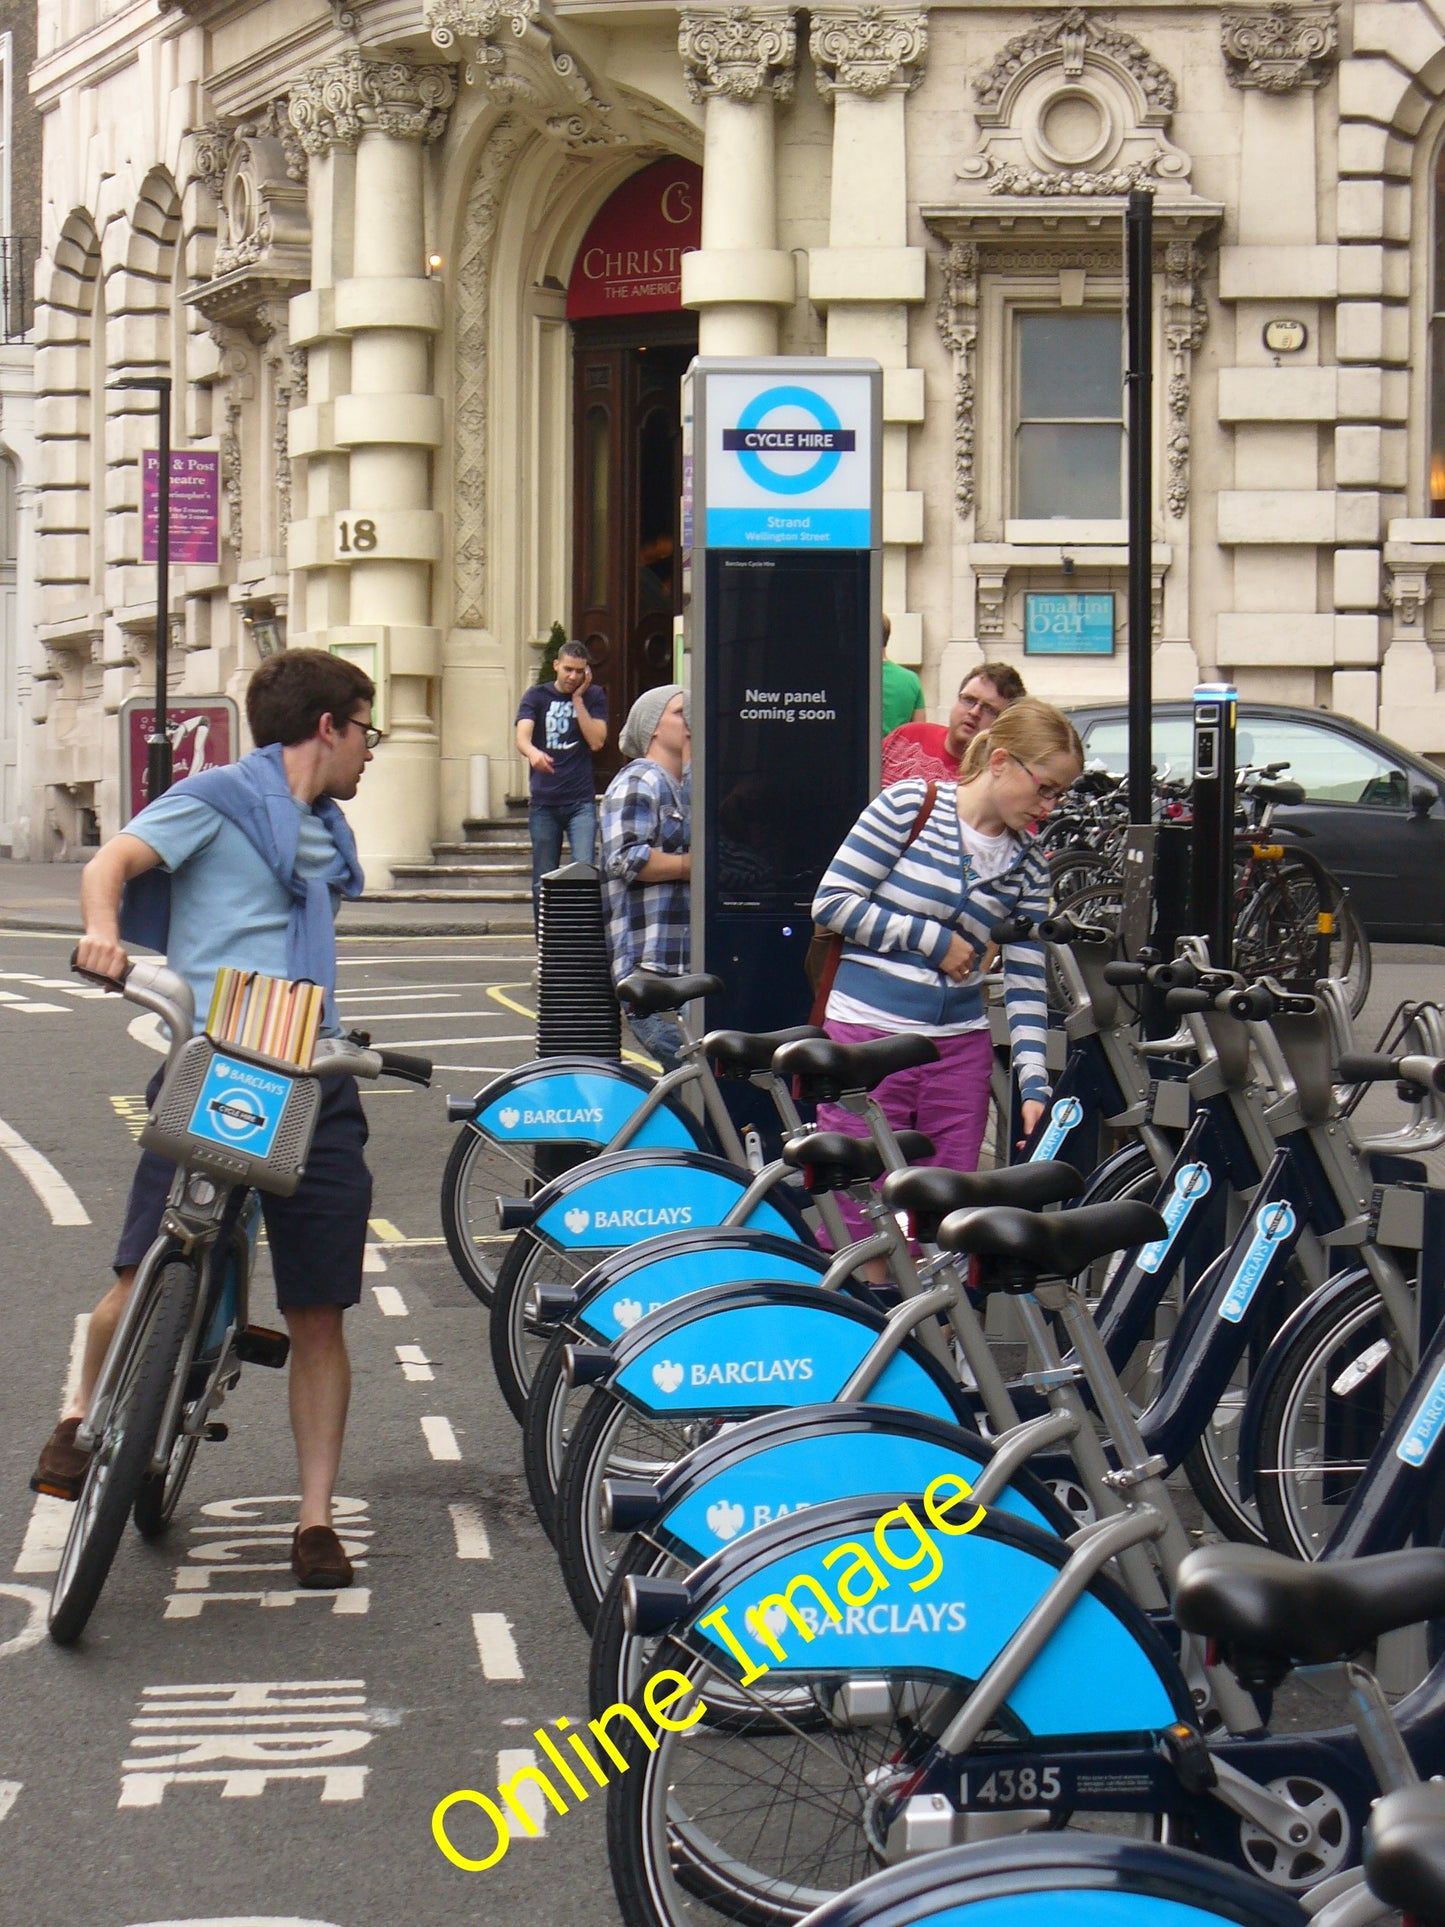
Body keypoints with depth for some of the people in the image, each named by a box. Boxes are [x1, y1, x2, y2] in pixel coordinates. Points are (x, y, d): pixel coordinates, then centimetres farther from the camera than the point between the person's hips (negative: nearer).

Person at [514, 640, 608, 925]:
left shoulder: (594, 697, 8)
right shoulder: (537, 696, 6)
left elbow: (597, 741, -5)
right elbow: (522, 735, -11)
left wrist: (578, 698, -6)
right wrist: (532, 752, -34)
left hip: (581, 801, 0)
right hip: (543, 801, 1)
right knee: (543, 879, 4)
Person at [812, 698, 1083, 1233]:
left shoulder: (1029, 864, 7)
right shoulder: (910, 806, -5)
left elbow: (1025, 982, 7)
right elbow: (832, 902, -7)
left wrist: (1034, 1085, -3)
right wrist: (933, 939, -9)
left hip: (960, 1046, 5)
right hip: (866, 1032, -4)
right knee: (859, 1221, -4)